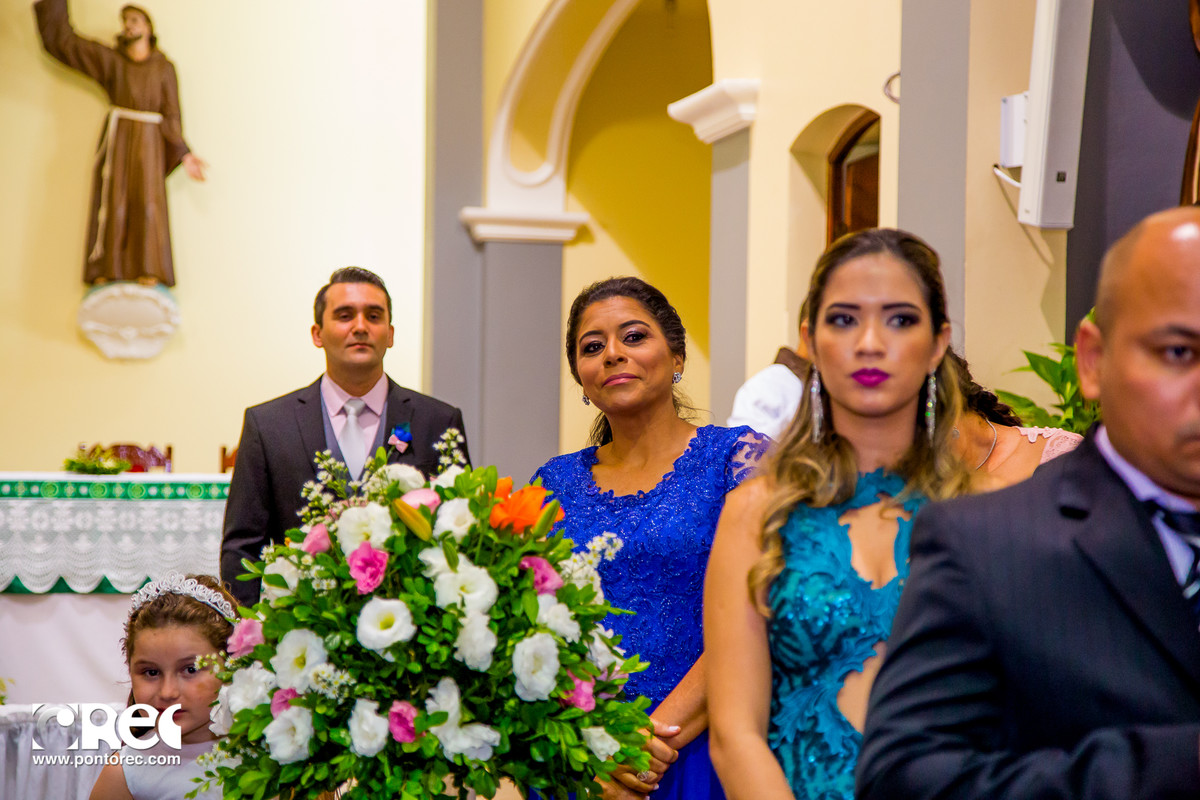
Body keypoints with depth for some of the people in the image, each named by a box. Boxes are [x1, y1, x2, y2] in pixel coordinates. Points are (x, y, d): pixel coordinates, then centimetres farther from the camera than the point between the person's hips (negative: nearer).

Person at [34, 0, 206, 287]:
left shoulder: (164, 68, 8)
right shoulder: (110, 58, 10)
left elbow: (171, 115, 6)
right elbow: (63, 39, 8)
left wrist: (184, 155, -5)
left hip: (149, 140, -1)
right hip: (117, 136, 1)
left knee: (147, 199, -11)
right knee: (111, 200, -5)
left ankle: (148, 271, -14)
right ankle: (107, 268, -5)